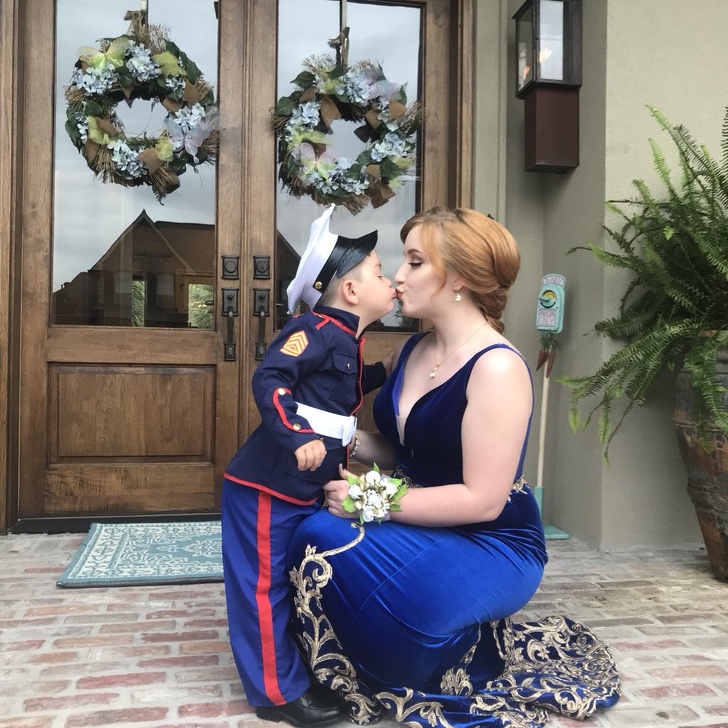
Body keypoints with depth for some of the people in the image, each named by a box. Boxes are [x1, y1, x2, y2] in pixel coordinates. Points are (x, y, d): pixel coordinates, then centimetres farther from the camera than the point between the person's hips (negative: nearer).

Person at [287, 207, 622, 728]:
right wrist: (350, 440, -6)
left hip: (492, 547, -8)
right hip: (426, 530, 8)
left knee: (326, 542, -27)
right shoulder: (416, 349, 5)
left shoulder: (497, 367, -21)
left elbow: (481, 500, -23)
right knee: (317, 534, -15)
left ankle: (472, 663, -2)